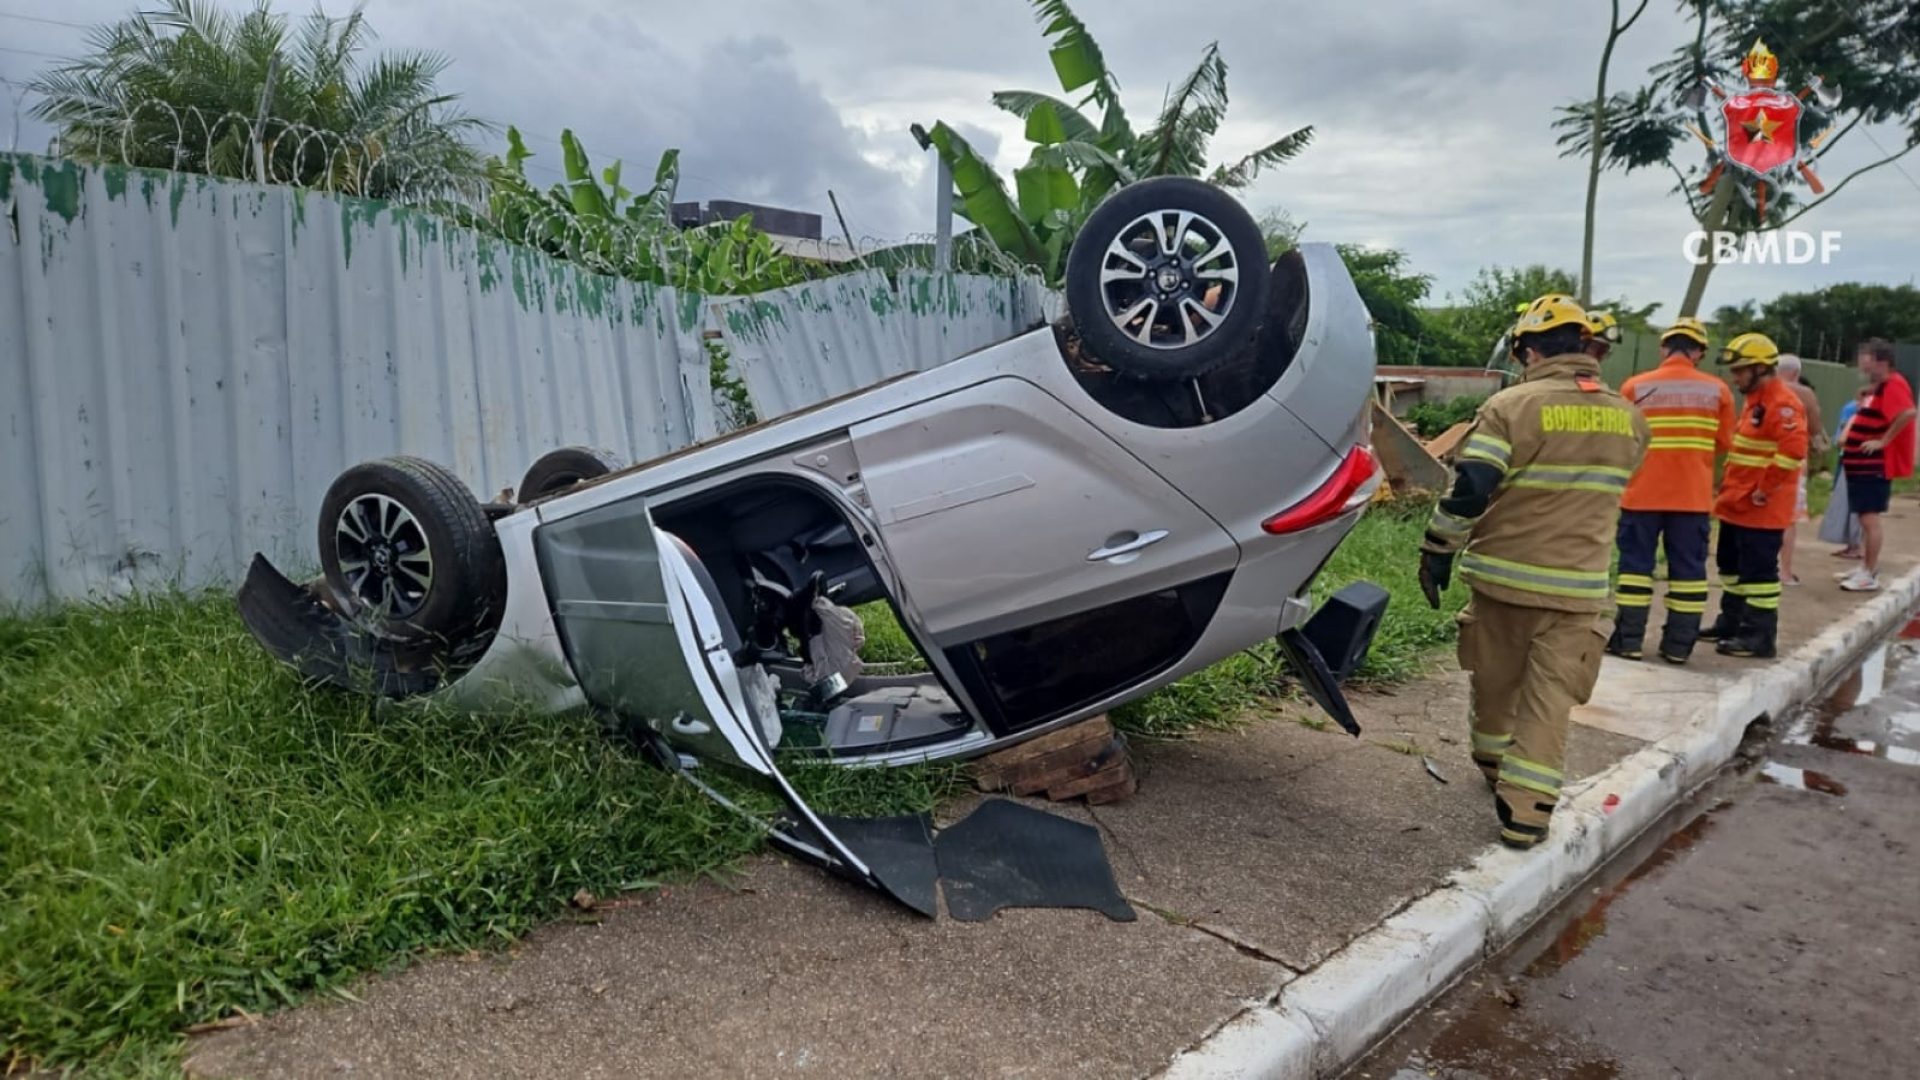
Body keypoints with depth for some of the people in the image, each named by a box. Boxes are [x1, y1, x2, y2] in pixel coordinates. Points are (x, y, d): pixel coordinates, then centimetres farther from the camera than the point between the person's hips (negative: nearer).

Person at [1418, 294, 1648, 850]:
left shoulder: (1513, 406, -12)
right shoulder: (1628, 418, 5)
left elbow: (1469, 487, -18)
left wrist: (1438, 550, -10)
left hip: (1504, 574, -2)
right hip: (1579, 584, 2)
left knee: (1495, 679, 18)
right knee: (1550, 694, 4)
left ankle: (1493, 762, 38)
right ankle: (1526, 811, -1)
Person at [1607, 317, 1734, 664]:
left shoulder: (1635, 387, -5)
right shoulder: (1717, 390, -1)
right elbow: (1724, 443, 5)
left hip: (1642, 494, -1)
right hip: (1694, 496, 1)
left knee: (1636, 564, 6)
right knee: (1688, 569, 8)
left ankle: (1629, 640, 6)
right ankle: (1678, 645, 11)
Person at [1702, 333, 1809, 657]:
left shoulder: (1782, 404, -17)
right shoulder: (1754, 400, 14)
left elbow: (1793, 450, -27)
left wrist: (1765, 490, -21)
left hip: (1761, 509, -10)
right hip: (1736, 505, 10)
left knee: (1758, 569, -5)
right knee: (1731, 564, 18)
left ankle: (1760, 635, 2)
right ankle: (1731, 622, 31)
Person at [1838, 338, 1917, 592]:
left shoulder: (1893, 384, -15)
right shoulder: (1878, 386, 16)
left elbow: (1908, 412, -31)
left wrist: (1884, 441, -25)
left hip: (1876, 466, -10)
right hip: (1864, 464, 10)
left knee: (1869, 518, -8)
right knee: (1865, 518, 16)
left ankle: (1870, 576, -3)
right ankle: (1866, 568, 24)